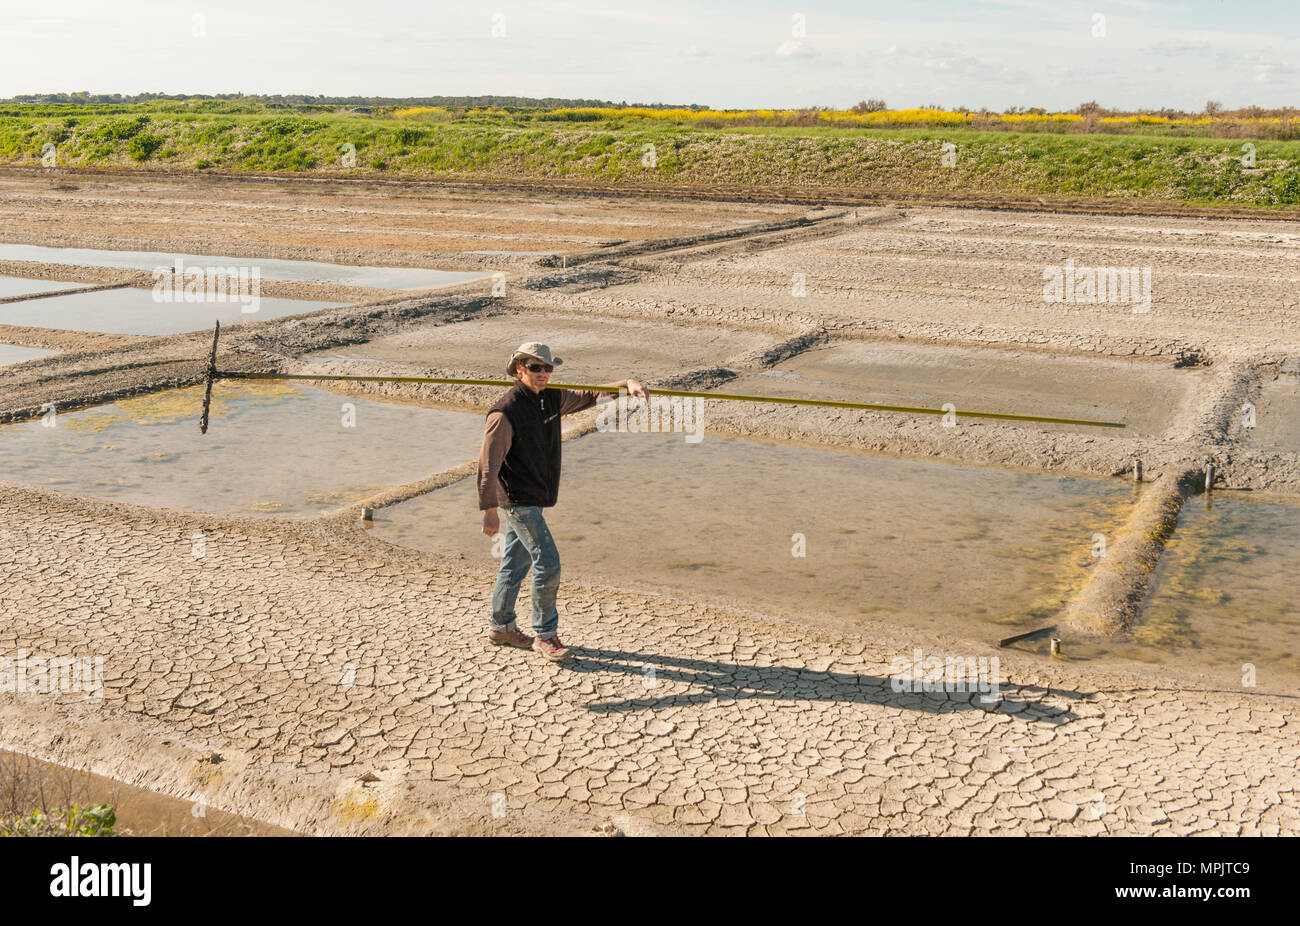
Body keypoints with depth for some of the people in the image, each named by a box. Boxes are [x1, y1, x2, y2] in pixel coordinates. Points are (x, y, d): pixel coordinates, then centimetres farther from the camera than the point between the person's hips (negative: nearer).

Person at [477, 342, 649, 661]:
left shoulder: (552, 399, 5)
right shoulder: (506, 412, -19)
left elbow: (592, 395, 13)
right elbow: (488, 465, -19)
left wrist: (627, 384, -4)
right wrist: (489, 511, -20)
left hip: (533, 499, 8)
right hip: (518, 499, -8)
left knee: (516, 562, 17)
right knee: (548, 562, -9)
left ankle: (500, 627, 31)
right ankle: (545, 634, 4)